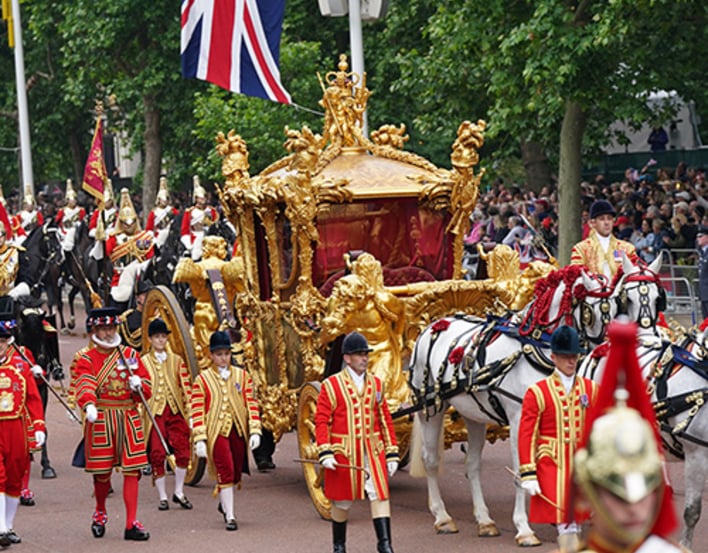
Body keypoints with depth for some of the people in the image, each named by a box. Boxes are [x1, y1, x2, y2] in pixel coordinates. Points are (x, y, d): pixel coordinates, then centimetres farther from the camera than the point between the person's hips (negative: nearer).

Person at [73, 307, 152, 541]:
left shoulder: (130, 354, 11)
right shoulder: (87, 359, 1)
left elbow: (147, 387, 12)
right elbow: (85, 385, -18)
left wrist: (138, 385, -12)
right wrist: (89, 405, -37)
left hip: (129, 420, 2)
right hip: (100, 421, -2)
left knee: (132, 470, -3)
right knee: (102, 472, 3)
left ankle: (131, 523, -1)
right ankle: (100, 512, 30)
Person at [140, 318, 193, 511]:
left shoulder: (176, 361, 11)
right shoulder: (142, 362, 5)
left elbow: (186, 387, 10)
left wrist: (190, 413, 4)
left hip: (175, 412, 2)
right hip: (154, 413, -2)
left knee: (183, 451, -5)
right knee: (157, 455, -4)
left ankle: (179, 492, 11)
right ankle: (162, 497, 6)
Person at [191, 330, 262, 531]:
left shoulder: (242, 376, 8)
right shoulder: (202, 380, -1)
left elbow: (252, 405, 6)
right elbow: (197, 411, -3)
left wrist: (255, 431, -3)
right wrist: (199, 440, -10)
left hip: (238, 431, 4)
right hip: (217, 432, -4)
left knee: (236, 473, 12)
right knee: (225, 471, -12)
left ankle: (224, 502, 40)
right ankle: (230, 517, -7)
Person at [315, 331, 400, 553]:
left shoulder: (376, 384, 9)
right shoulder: (331, 385, -4)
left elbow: (385, 420, 12)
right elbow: (321, 420, -7)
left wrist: (391, 453, 8)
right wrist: (325, 453, -16)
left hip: (373, 451, 3)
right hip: (343, 453, -3)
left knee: (380, 495, -8)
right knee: (342, 500, 7)